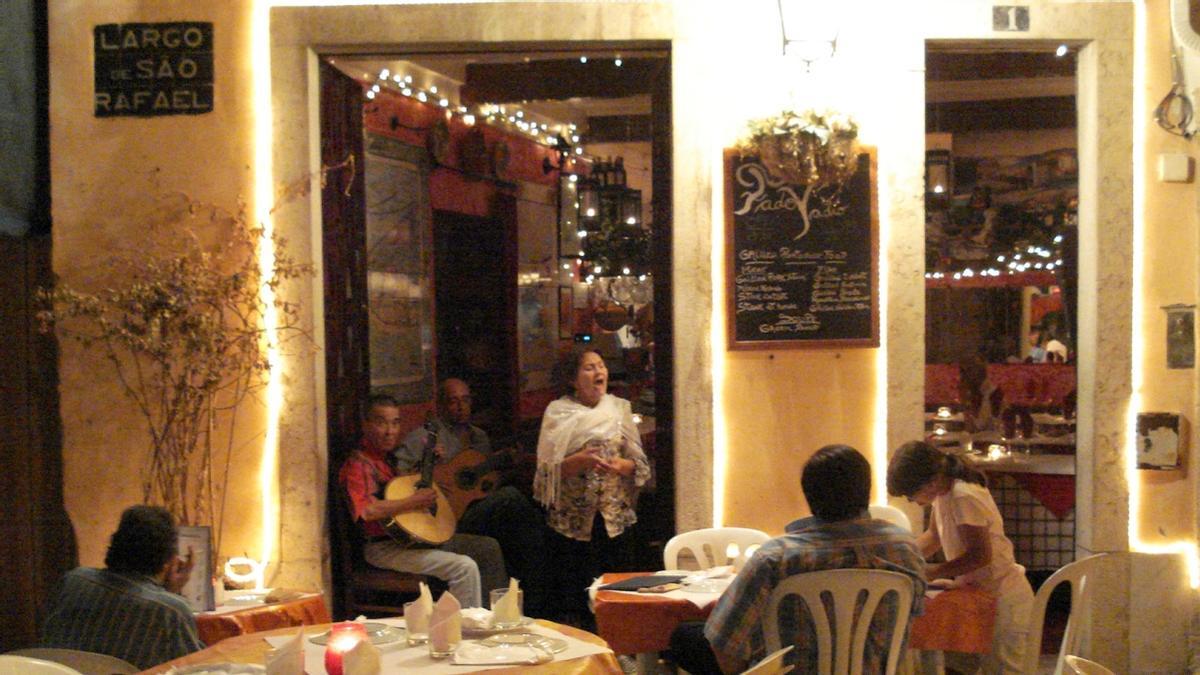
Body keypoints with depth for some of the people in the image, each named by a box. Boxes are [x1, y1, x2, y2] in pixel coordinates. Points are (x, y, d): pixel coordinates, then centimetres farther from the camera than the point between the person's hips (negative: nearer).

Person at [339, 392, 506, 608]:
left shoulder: (391, 457, 14)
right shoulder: (358, 464, -14)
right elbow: (367, 511, -30)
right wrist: (413, 502, -24)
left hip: (419, 535, 10)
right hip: (385, 547, -10)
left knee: (489, 548, 11)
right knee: (465, 566, -26)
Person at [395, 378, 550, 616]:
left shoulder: (479, 436, 25)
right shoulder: (426, 435, 4)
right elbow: (399, 475, -5)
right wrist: (425, 464, -21)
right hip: (451, 519, -6)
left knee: (535, 517, -20)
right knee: (510, 496, -29)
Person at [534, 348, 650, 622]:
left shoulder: (620, 408, 8)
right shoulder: (558, 412, 0)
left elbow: (641, 464, 9)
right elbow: (548, 469, -4)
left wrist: (621, 465, -12)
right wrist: (580, 461, -21)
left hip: (615, 516, 3)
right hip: (573, 519, -3)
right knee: (574, 599, -4)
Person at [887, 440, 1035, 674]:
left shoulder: (964, 497, -25)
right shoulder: (944, 490, 3)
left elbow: (980, 555, -26)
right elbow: (934, 536, 12)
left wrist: (931, 572, -23)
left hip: (1003, 597, -9)